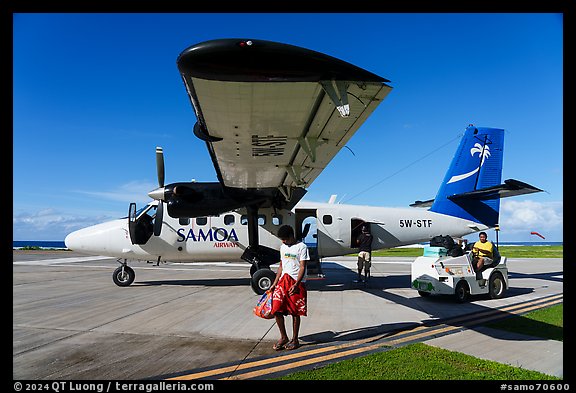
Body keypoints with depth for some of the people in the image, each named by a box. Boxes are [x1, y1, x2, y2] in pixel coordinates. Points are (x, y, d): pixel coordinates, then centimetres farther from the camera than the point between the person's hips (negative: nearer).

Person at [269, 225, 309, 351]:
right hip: (283, 281, 6)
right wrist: (274, 283, 14)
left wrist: (296, 285, -21)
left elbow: (302, 268, -12)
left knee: (295, 312, 3)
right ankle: (283, 337, 16)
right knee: (276, 310, -1)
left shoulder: (301, 247, -7)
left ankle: (295, 339, 18)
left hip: (297, 283, -6)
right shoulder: (283, 247, 14)